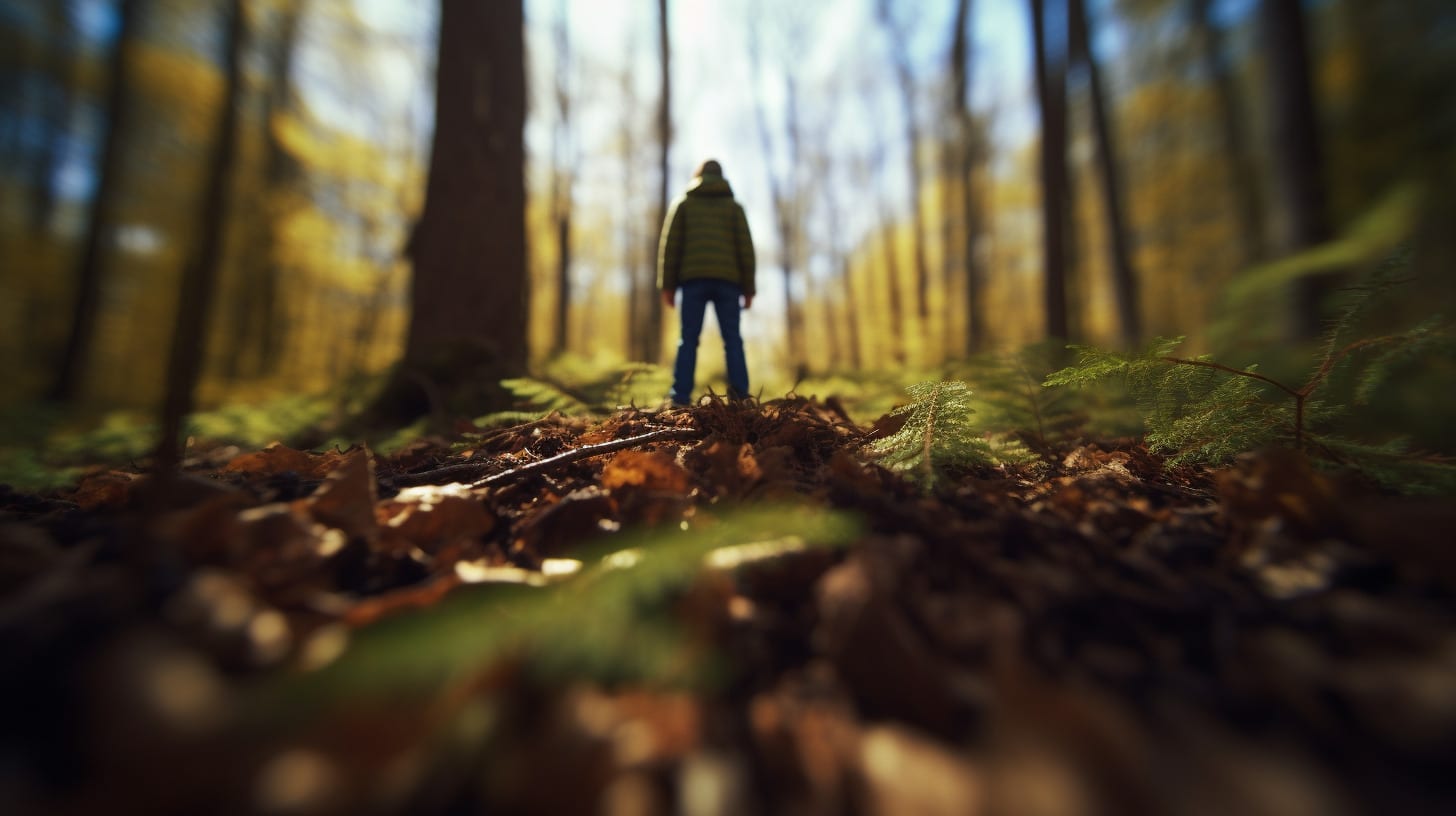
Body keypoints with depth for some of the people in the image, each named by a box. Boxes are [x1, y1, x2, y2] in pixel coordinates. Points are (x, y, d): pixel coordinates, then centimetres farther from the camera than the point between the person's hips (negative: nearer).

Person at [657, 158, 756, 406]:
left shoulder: (683, 203, 16)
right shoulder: (734, 206, 16)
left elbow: (670, 244, 5)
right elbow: (745, 247, 5)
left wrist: (667, 285, 4)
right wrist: (748, 288, 6)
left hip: (693, 279, 0)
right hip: (727, 280, 1)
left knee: (688, 341, -1)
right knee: (733, 341, 2)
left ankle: (681, 399, -8)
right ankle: (740, 397, -5)